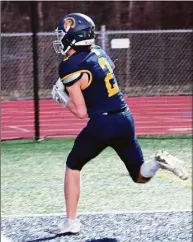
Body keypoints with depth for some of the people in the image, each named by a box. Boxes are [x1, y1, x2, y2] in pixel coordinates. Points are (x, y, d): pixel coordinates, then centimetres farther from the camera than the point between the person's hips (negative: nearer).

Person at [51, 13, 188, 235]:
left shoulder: (71, 67, -12)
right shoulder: (99, 53, 10)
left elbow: (81, 112, -11)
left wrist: (62, 100, 6)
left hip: (102, 124, -6)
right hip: (125, 119, 6)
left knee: (72, 166, 18)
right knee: (140, 176, 16)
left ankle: (71, 222, 16)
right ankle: (158, 162, -17)